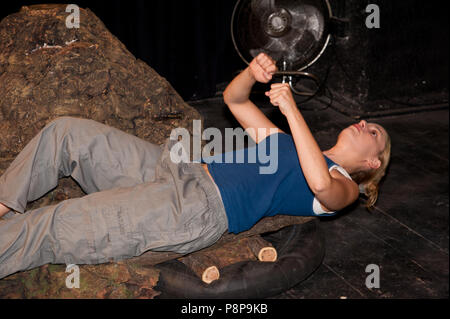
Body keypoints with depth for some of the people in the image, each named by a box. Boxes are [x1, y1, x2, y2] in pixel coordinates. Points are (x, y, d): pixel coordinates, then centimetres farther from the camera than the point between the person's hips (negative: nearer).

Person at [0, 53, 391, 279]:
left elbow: (320, 183, -20)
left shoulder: (342, 186, 7)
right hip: (175, 164, 8)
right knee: (67, 131, -3)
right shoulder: (289, 143, 31)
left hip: (200, 209, -8)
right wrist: (254, 71, 5)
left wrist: (292, 110, -18)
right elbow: (233, 99, 28)